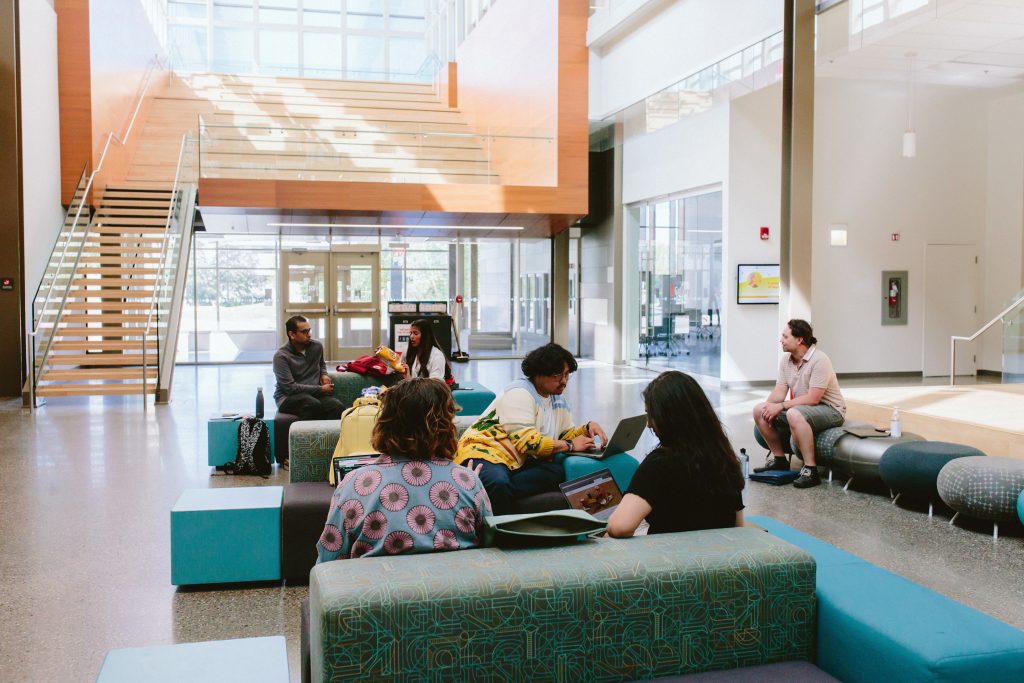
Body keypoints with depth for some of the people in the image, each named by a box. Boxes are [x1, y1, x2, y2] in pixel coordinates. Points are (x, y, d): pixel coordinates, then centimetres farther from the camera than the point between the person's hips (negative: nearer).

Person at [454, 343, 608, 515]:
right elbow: (526, 441, -21)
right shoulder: (520, 393, -12)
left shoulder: (558, 400, 16)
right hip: (483, 451, -8)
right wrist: (569, 446, -15)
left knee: (557, 471, -22)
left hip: (518, 463, 8)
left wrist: (587, 428, -3)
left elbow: (566, 434, 18)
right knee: (498, 482, -41)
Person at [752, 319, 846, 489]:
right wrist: (769, 406, -22)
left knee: (794, 414, -38)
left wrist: (781, 406, -26)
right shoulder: (786, 359, 3)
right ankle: (779, 458, 12)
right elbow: (779, 392, 0)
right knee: (759, 410, -3)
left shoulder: (819, 360, -21)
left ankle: (810, 470, -30)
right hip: (802, 407, 8)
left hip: (830, 409, -8)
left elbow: (812, 399, -27)